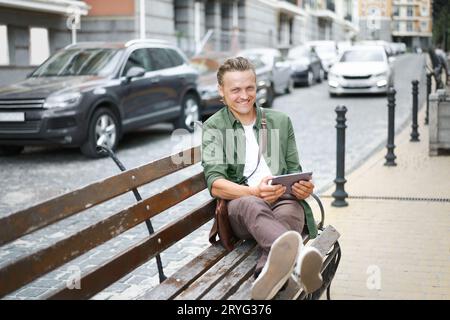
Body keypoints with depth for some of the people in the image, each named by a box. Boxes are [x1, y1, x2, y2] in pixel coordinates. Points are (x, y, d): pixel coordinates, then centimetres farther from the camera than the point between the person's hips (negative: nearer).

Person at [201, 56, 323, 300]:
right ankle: (298, 255, -70)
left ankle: (269, 276, -65)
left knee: (290, 210, -36)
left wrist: (303, 187, -5)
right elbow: (215, 184, -2)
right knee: (252, 205, -40)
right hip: (240, 204, -2)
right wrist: (254, 192, -23)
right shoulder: (213, 127, 13)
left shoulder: (280, 121, 23)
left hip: (282, 199, 2)